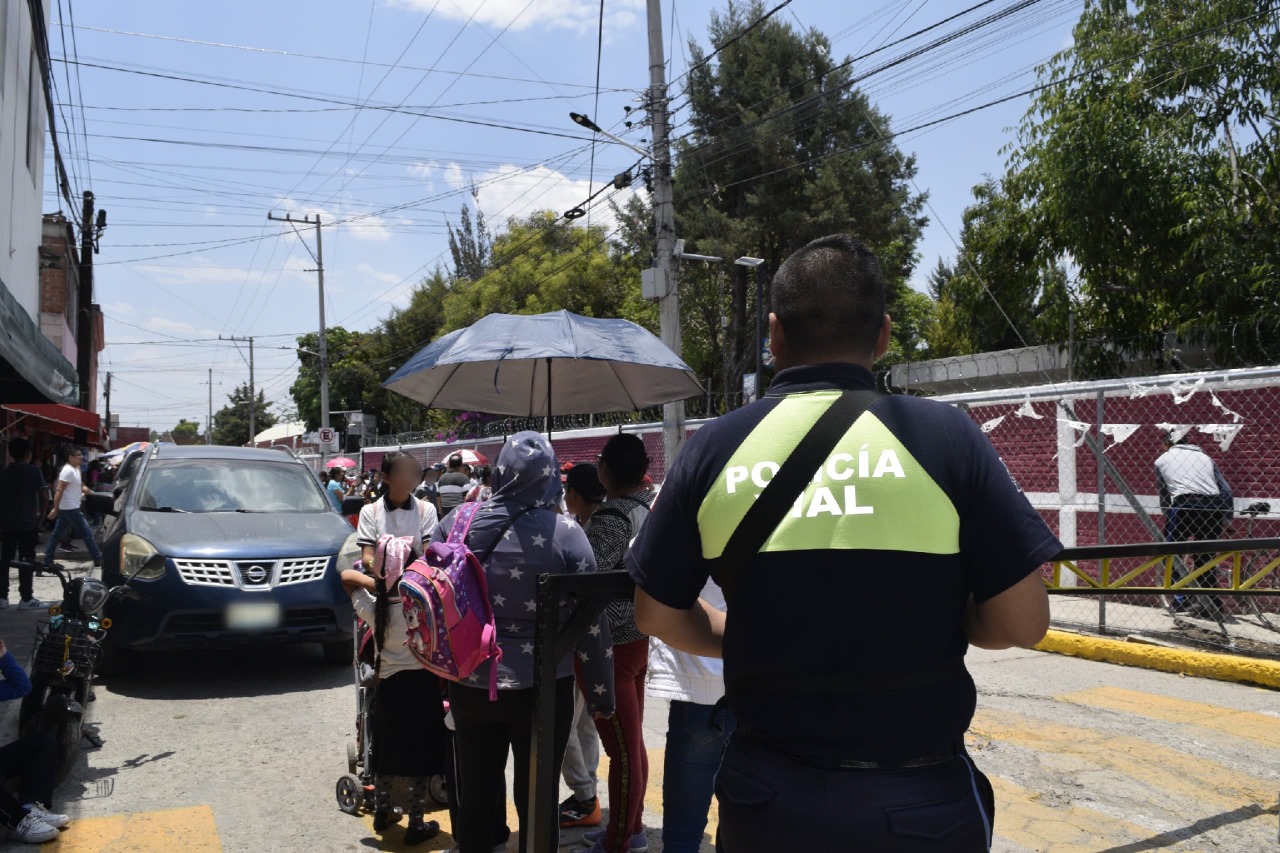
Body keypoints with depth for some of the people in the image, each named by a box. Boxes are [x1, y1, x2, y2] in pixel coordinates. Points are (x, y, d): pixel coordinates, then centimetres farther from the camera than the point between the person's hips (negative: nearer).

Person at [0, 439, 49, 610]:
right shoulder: (33, 471, -6)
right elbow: (44, 496, -12)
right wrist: (41, 516, 1)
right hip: (28, 523, -4)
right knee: (27, 561, 0)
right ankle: (26, 598, 0)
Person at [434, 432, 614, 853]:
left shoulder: (454, 523, -4)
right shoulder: (564, 532, -13)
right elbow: (591, 623, -10)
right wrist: (601, 694, 1)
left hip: (469, 684, 3)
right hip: (542, 687, -3)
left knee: (476, 793, 17)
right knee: (536, 798, 12)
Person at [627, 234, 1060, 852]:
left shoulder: (712, 449, -8)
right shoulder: (944, 435, -13)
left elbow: (657, 615, 0)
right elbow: (1023, 622, -10)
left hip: (766, 799, 2)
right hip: (921, 803, -1)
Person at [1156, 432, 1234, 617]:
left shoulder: (1162, 460, 18)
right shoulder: (1204, 457, 25)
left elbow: (1163, 495, 21)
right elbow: (1226, 491, 17)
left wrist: (1168, 522, 31)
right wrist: (1225, 521, 19)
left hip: (1184, 506, -4)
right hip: (1213, 509, 4)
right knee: (1205, 556, 17)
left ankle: (1180, 599, 0)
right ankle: (1212, 603, 19)